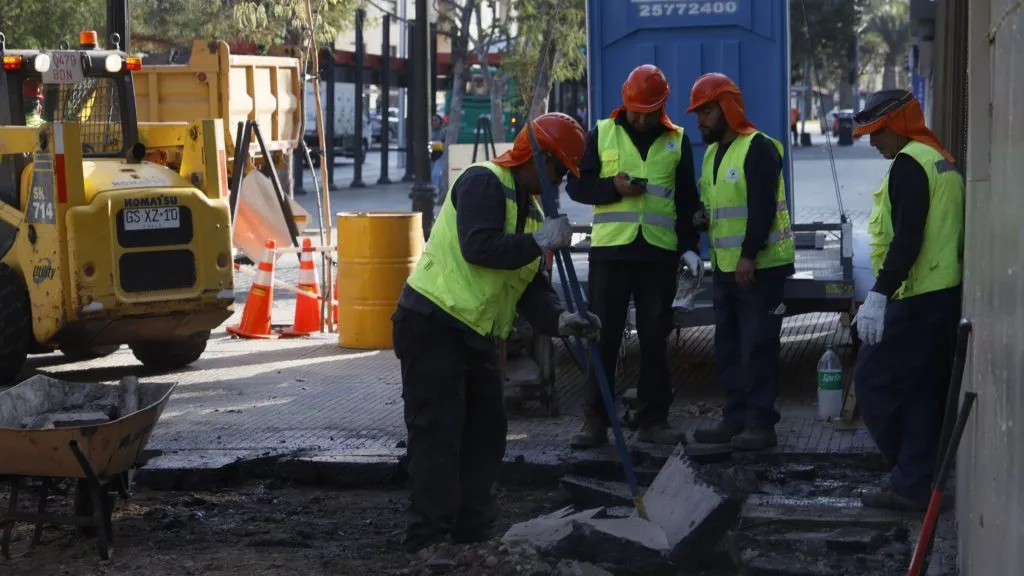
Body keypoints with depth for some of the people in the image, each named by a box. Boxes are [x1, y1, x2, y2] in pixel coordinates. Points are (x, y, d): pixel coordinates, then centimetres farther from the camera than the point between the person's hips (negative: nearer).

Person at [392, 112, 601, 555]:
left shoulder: (530, 209, 16)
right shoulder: (483, 182, -12)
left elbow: (531, 284, 11)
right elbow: (478, 246, -26)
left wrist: (559, 319, -6)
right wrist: (539, 241, -19)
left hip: (476, 332, 10)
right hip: (433, 324, -10)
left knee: (486, 432, 12)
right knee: (437, 435, -9)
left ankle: (473, 534, 22)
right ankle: (429, 541, -5)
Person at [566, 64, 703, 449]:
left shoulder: (677, 140, 9)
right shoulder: (601, 134, 4)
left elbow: (687, 201, 11)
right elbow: (577, 186, 4)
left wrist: (690, 246, 1)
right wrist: (612, 187, -14)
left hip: (659, 253, 1)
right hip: (610, 250, -1)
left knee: (655, 339, 5)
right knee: (604, 337, 1)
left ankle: (653, 420, 13)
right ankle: (595, 420, 7)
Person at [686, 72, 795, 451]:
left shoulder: (758, 149, -14)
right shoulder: (712, 153, 15)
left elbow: (762, 208, -21)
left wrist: (749, 256, -24)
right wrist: (703, 218, 2)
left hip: (760, 267, -10)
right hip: (725, 267, 10)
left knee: (757, 348, -6)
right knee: (728, 347, 13)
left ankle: (761, 424, -1)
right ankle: (735, 418, 20)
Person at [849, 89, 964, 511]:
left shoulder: (910, 163, -13)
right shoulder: (942, 161, 18)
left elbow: (906, 239, -22)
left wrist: (878, 295, -25)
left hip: (915, 302, -10)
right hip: (947, 296, 10)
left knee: (873, 381, -3)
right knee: (925, 393, 10)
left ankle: (910, 482, 0)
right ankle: (914, 484, 13)